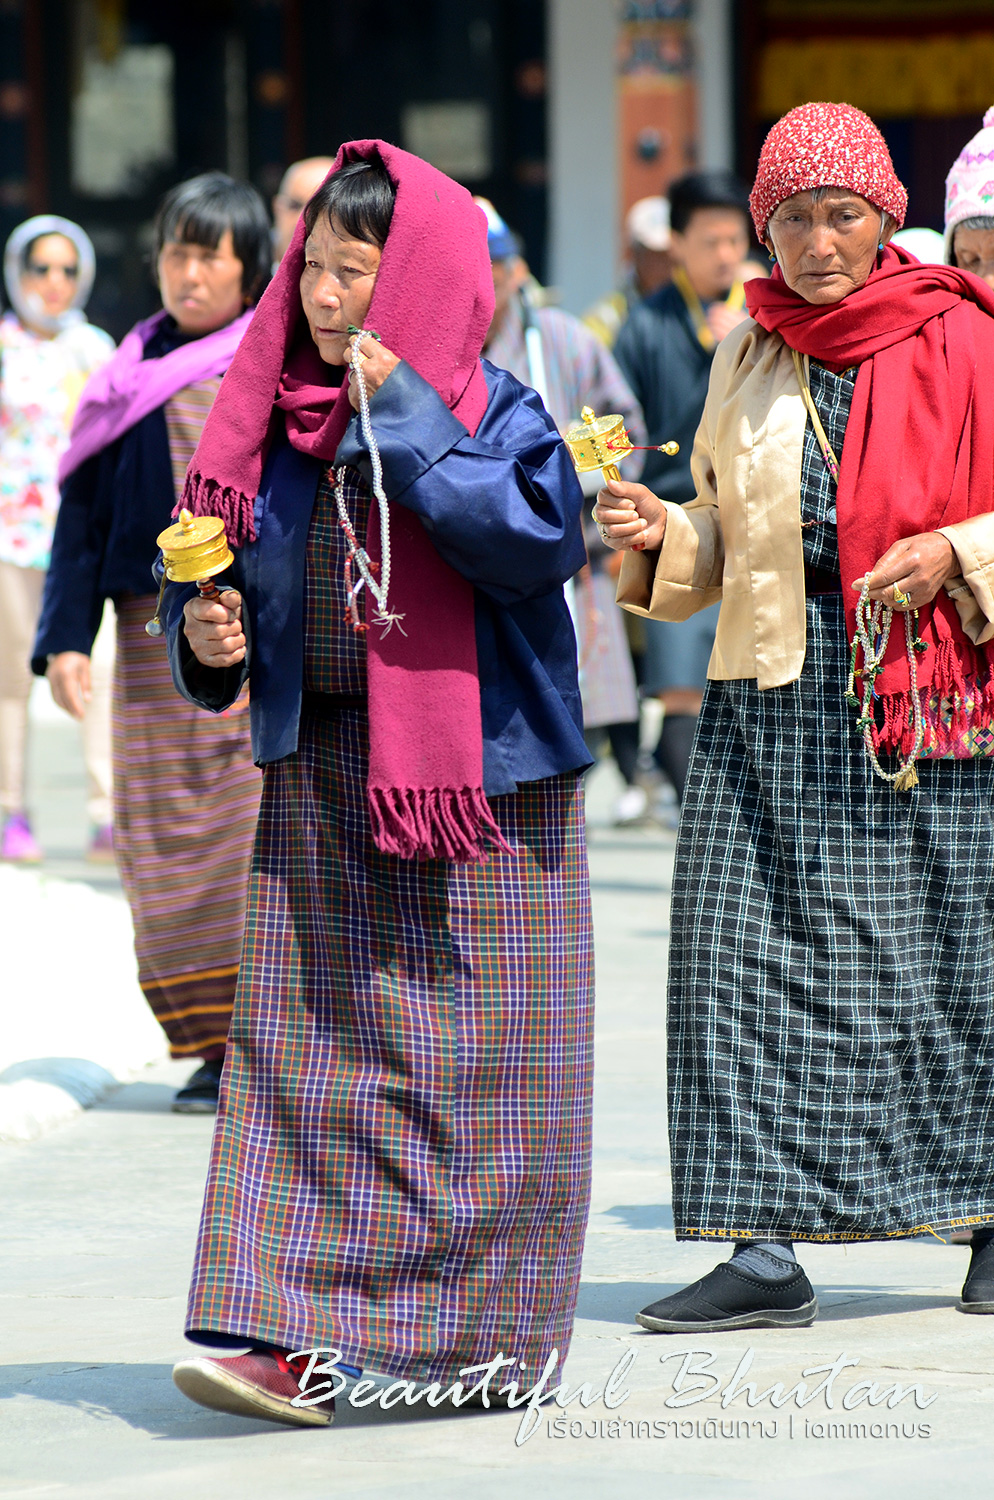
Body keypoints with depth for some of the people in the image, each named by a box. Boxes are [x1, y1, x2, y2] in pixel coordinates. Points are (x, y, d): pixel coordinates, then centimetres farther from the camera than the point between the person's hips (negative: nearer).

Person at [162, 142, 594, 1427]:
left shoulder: (491, 411, -7)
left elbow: (540, 537, -24)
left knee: (470, 1049, 1)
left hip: (475, 774, -4)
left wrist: (404, 419, -22)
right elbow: (224, 570, 16)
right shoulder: (275, 419, 8)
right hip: (320, 774, 4)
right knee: (301, 1039, -2)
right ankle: (284, 1332, -5)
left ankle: (484, 1326, 12)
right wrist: (207, 636, -6)